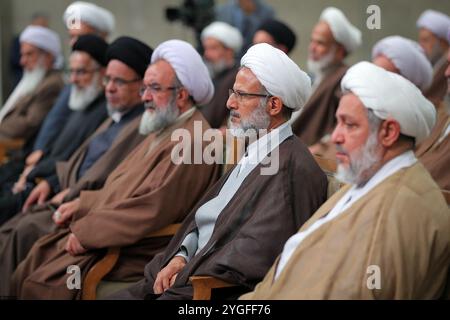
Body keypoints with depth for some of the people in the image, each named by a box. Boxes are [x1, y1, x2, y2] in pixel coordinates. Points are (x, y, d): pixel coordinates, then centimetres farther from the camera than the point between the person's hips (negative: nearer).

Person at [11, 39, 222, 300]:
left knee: (45, 284, -20)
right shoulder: (162, 131, 18)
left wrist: (86, 232, -17)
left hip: (137, 253, -10)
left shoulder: (192, 142, -17)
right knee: (27, 273, 2)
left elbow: (153, 208, -23)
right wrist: (81, 204, 11)